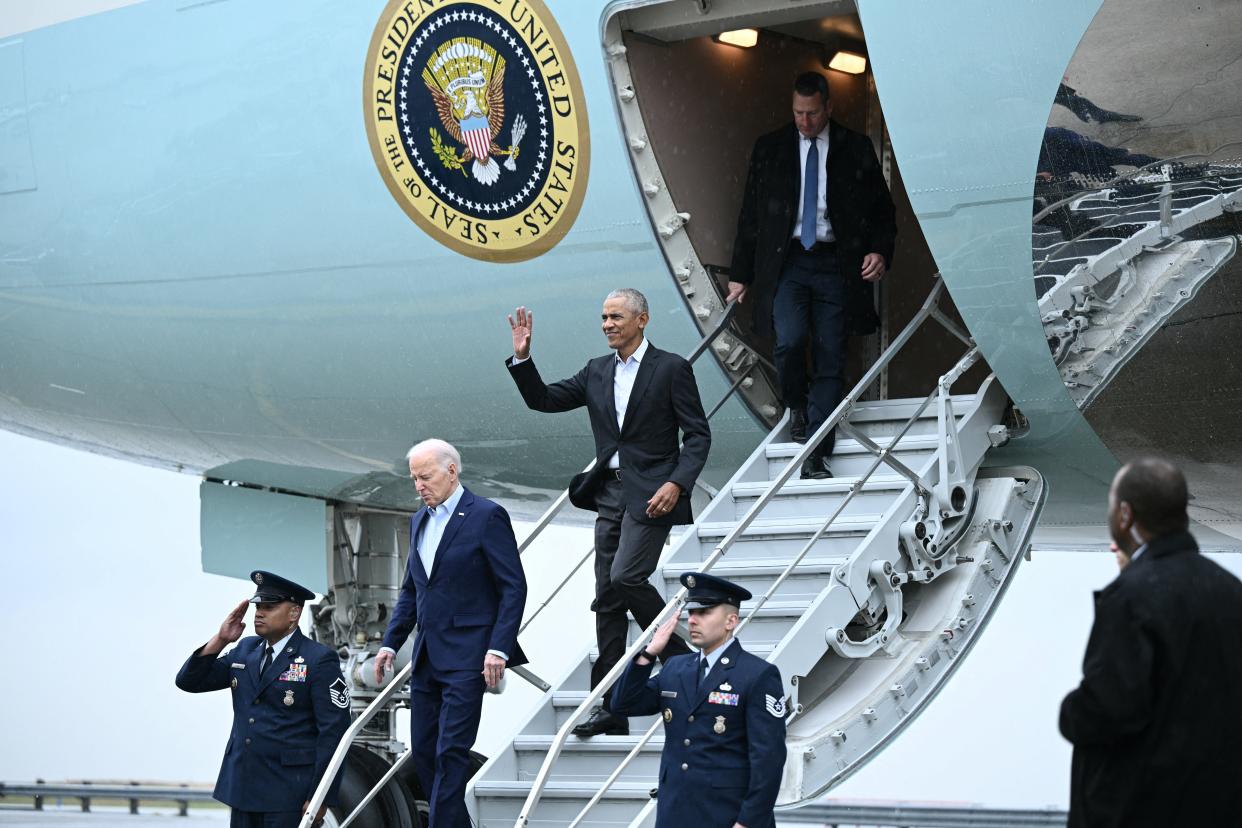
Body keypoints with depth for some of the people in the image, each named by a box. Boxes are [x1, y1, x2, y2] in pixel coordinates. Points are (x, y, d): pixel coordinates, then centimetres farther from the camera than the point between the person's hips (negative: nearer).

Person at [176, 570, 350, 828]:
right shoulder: (245, 650, 12)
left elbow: (333, 732, -11)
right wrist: (220, 640, -3)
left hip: (289, 793, -6)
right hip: (243, 788, 6)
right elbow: (189, 681, 11)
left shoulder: (319, 660, -7)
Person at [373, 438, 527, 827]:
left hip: (466, 657, -8)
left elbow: (514, 587, -10)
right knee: (423, 751, 8)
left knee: (451, 751, -11)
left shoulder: (487, 516, -8)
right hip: (427, 656, 8)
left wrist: (499, 648, -17)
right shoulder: (420, 520, 15)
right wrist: (391, 643, 13)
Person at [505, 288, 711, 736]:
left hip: (649, 495, -6)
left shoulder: (671, 368, -3)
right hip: (610, 493, 6)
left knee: (625, 577, -21)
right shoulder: (597, 372, 13)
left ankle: (680, 656, -1)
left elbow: (698, 434, -5)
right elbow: (544, 400, 13)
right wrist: (522, 357, -1)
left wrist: (677, 484, -17)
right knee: (607, 598, 3)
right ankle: (610, 707, 6)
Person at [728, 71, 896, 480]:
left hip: (834, 265, 0)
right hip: (786, 261, 0)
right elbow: (751, 215, 12)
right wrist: (740, 274, 10)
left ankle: (815, 458, -2)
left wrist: (880, 251, -7)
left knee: (830, 360, -4)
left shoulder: (856, 149, 6)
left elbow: (882, 209, 11)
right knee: (789, 340, -21)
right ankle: (797, 407, 10)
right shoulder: (769, 148, 9)